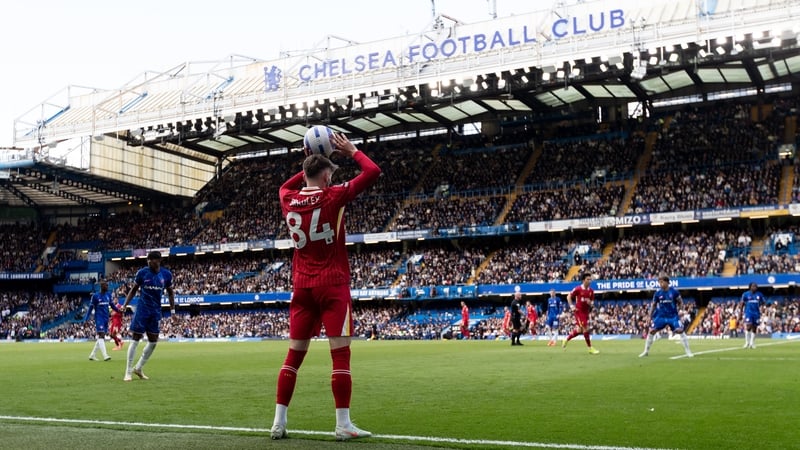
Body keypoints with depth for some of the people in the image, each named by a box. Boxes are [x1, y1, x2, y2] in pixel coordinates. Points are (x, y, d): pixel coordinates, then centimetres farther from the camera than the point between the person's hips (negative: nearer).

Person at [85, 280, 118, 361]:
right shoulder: (95, 296, -6)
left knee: (101, 337, 9)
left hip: (106, 319, 7)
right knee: (101, 335, -15)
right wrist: (87, 319, -4)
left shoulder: (108, 295, 9)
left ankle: (92, 355, 19)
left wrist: (119, 310, -1)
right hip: (99, 318, -7)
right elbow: (91, 307, -2)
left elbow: (112, 305, 15)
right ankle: (105, 355, -22)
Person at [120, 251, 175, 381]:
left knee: (153, 342, 5)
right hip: (142, 310, -3)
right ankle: (128, 372, 3)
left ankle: (138, 368, 21)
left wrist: (172, 310, 8)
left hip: (156, 312, 3)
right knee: (136, 339, -3)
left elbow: (170, 292, 12)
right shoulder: (142, 272, -6)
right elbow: (133, 289, 4)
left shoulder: (166, 274, 0)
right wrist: (125, 305, -5)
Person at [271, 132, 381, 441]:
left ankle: (279, 422, 10)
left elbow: (286, 187, 33)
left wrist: (309, 166, 28)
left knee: (294, 353, 9)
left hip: (302, 286, 5)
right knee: (340, 353, -5)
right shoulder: (333, 196, -7)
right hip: (332, 285, -5)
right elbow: (373, 172, -5)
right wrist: (352, 151, 9)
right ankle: (343, 424, -6)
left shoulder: (289, 200, 7)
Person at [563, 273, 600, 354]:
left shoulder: (591, 291, 4)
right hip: (578, 311, -6)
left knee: (579, 330, 10)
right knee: (585, 329, -11)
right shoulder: (578, 289, -10)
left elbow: (592, 303, 12)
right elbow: (569, 297, -1)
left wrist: (590, 303, -12)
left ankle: (566, 340, 29)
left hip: (586, 312, 6)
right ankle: (590, 348, -4)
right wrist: (572, 306, -11)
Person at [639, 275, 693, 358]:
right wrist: (650, 317, 7)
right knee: (651, 331, -4)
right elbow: (653, 305, 9)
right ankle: (646, 351, 10)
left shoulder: (674, 291, -10)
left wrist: (677, 310, -9)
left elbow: (680, 302, 4)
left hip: (673, 316, -2)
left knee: (680, 331, -15)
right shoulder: (658, 293, -4)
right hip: (661, 316, 2)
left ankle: (688, 351, -2)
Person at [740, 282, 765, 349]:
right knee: (748, 327, -16)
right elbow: (742, 304, 6)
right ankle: (747, 343, -8)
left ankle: (752, 343, 15)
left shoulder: (759, 295, 7)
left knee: (754, 328, 6)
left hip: (756, 313, 3)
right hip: (748, 313, -3)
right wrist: (741, 312, 4)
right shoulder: (746, 294, 0)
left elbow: (763, 302, 19)